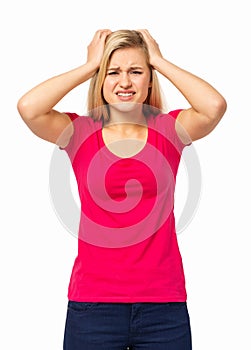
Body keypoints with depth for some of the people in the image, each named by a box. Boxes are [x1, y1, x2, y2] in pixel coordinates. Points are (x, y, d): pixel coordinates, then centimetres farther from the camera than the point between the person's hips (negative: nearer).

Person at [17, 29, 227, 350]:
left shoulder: (169, 129, 2)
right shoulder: (80, 132, 0)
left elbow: (215, 106, -17)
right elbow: (28, 108, -17)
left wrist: (159, 61, -5)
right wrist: (89, 66, -6)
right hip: (93, 300, 0)